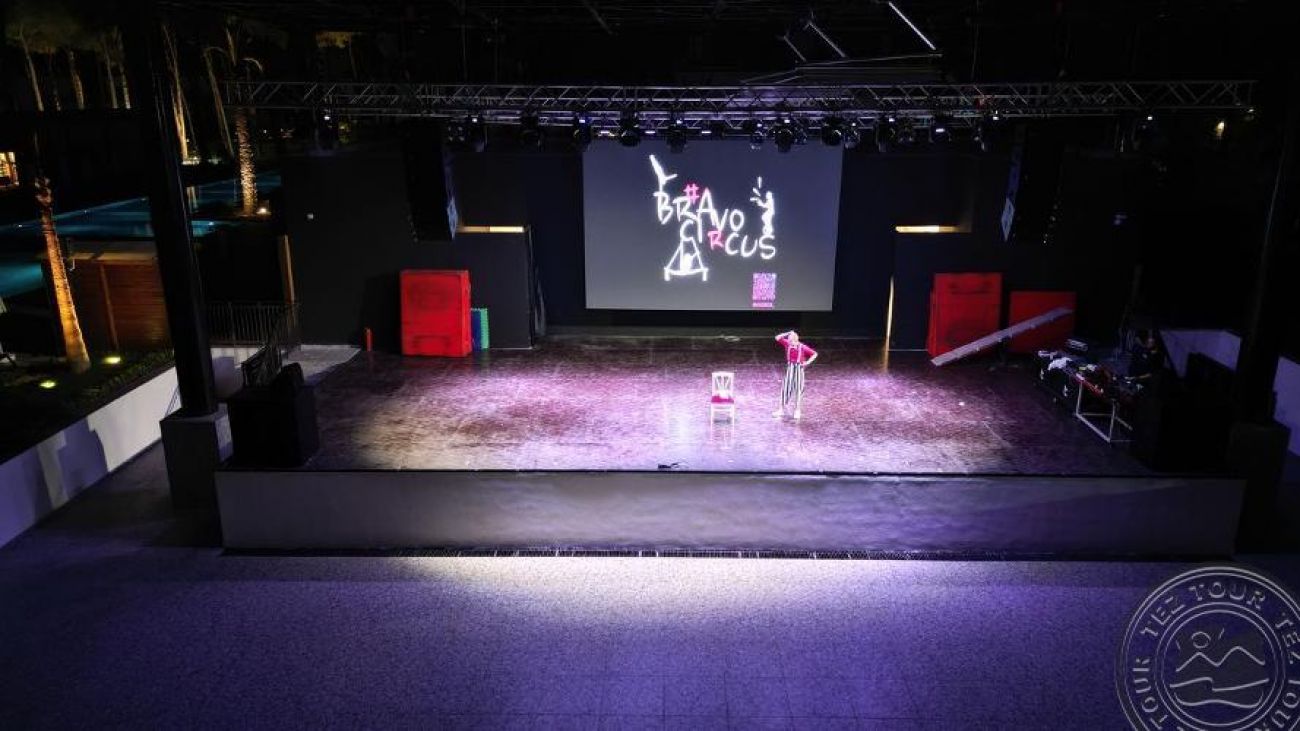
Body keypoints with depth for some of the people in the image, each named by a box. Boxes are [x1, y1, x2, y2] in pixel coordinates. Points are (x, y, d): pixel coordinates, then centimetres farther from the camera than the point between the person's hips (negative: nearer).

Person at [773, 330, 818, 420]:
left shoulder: (803, 347, -13)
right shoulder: (787, 344, -3)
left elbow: (814, 354, -6)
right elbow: (778, 338, -2)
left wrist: (808, 362, -16)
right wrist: (787, 334, -11)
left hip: (798, 369, -3)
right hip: (789, 369, 3)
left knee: (798, 389, 4)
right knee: (786, 388, 6)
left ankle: (798, 410, 14)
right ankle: (782, 409, 14)